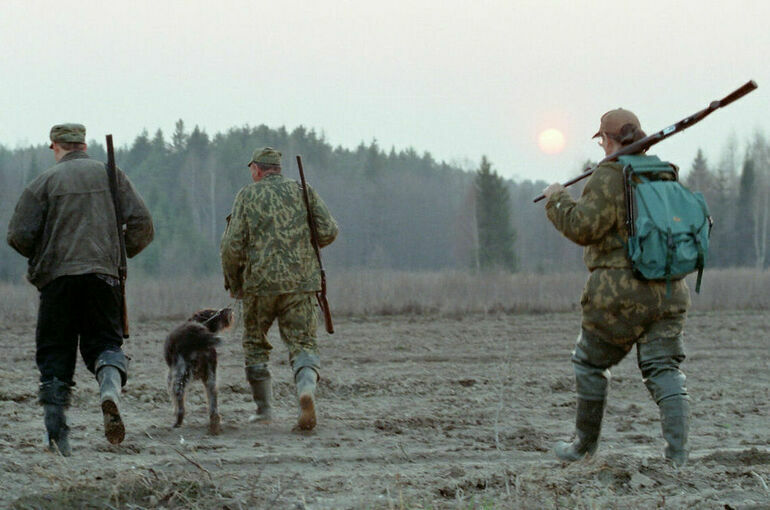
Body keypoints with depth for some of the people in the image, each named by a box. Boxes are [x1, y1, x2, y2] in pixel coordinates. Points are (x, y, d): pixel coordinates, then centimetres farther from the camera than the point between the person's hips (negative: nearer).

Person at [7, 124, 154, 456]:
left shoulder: (45, 182, 3)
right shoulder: (111, 176, 10)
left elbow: (19, 235, -3)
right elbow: (142, 224, 4)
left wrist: (39, 256, 18)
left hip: (57, 278, -1)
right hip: (103, 275, 1)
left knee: (54, 354, 6)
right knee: (104, 341, 9)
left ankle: (56, 434, 1)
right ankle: (110, 390, -24)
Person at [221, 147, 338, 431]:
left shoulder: (247, 196, 3)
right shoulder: (304, 192, 8)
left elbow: (232, 245, -3)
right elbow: (329, 231, 0)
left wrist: (233, 283, 11)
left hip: (260, 282, -1)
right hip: (301, 283, 1)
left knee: (255, 344, 17)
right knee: (303, 343, 2)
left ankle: (264, 410, 17)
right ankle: (306, 388, -28)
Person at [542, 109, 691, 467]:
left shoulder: (609, 177, -9)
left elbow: (583, 227, -16)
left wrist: (557, 201, 0)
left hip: (620, 291, -5)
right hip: (668, 290, 5)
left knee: (590, 363, 13)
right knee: (663, 369, 4)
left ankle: (584, 446, 23)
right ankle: (678, 453, -11)